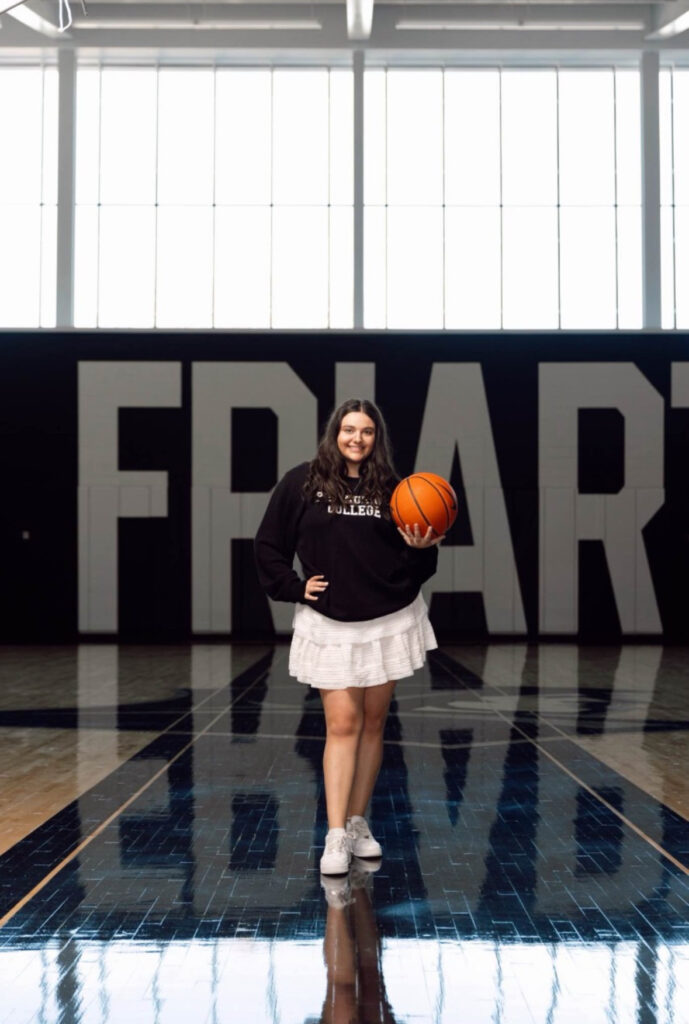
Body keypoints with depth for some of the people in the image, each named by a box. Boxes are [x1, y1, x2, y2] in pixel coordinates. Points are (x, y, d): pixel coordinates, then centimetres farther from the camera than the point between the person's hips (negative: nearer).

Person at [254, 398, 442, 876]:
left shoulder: (392, 488, 2)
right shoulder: (302, 483, -3)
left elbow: (417, 570, 5)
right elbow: (268, 545, 4)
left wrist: (421, 549, -15)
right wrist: (293, 586, -5)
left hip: (389, 621, 2)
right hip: (329, 625, -2)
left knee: (373, 723, 9)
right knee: (342, 724, -6)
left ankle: (359, 823, 20)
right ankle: (336, 837, -4)